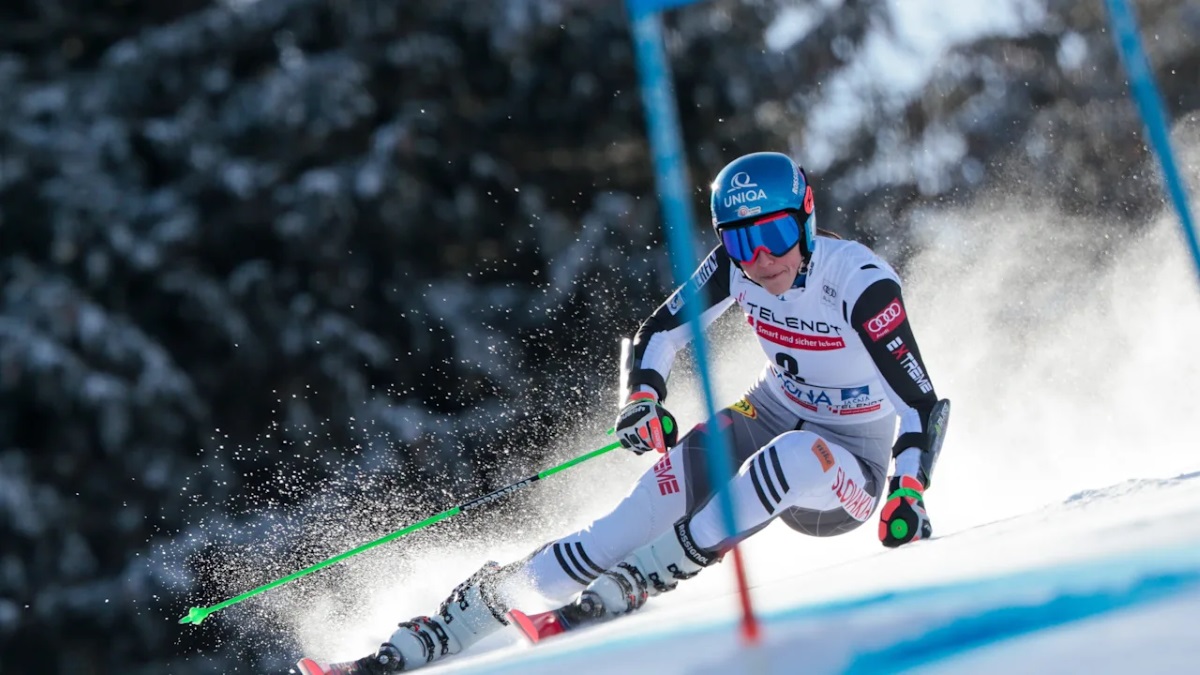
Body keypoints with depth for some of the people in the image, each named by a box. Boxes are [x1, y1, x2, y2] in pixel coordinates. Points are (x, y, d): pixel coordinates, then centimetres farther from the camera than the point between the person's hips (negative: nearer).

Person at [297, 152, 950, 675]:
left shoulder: (859, 281, -24)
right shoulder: (736, 264, -10)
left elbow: (923, 404, -25)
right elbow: (656, 334, -3)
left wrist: (909, 495, -40)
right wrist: (642, 399, -23)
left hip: (847, 476, -3)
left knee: (794, 453, -39)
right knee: (640, 513, -21)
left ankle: (626, 587, -32)